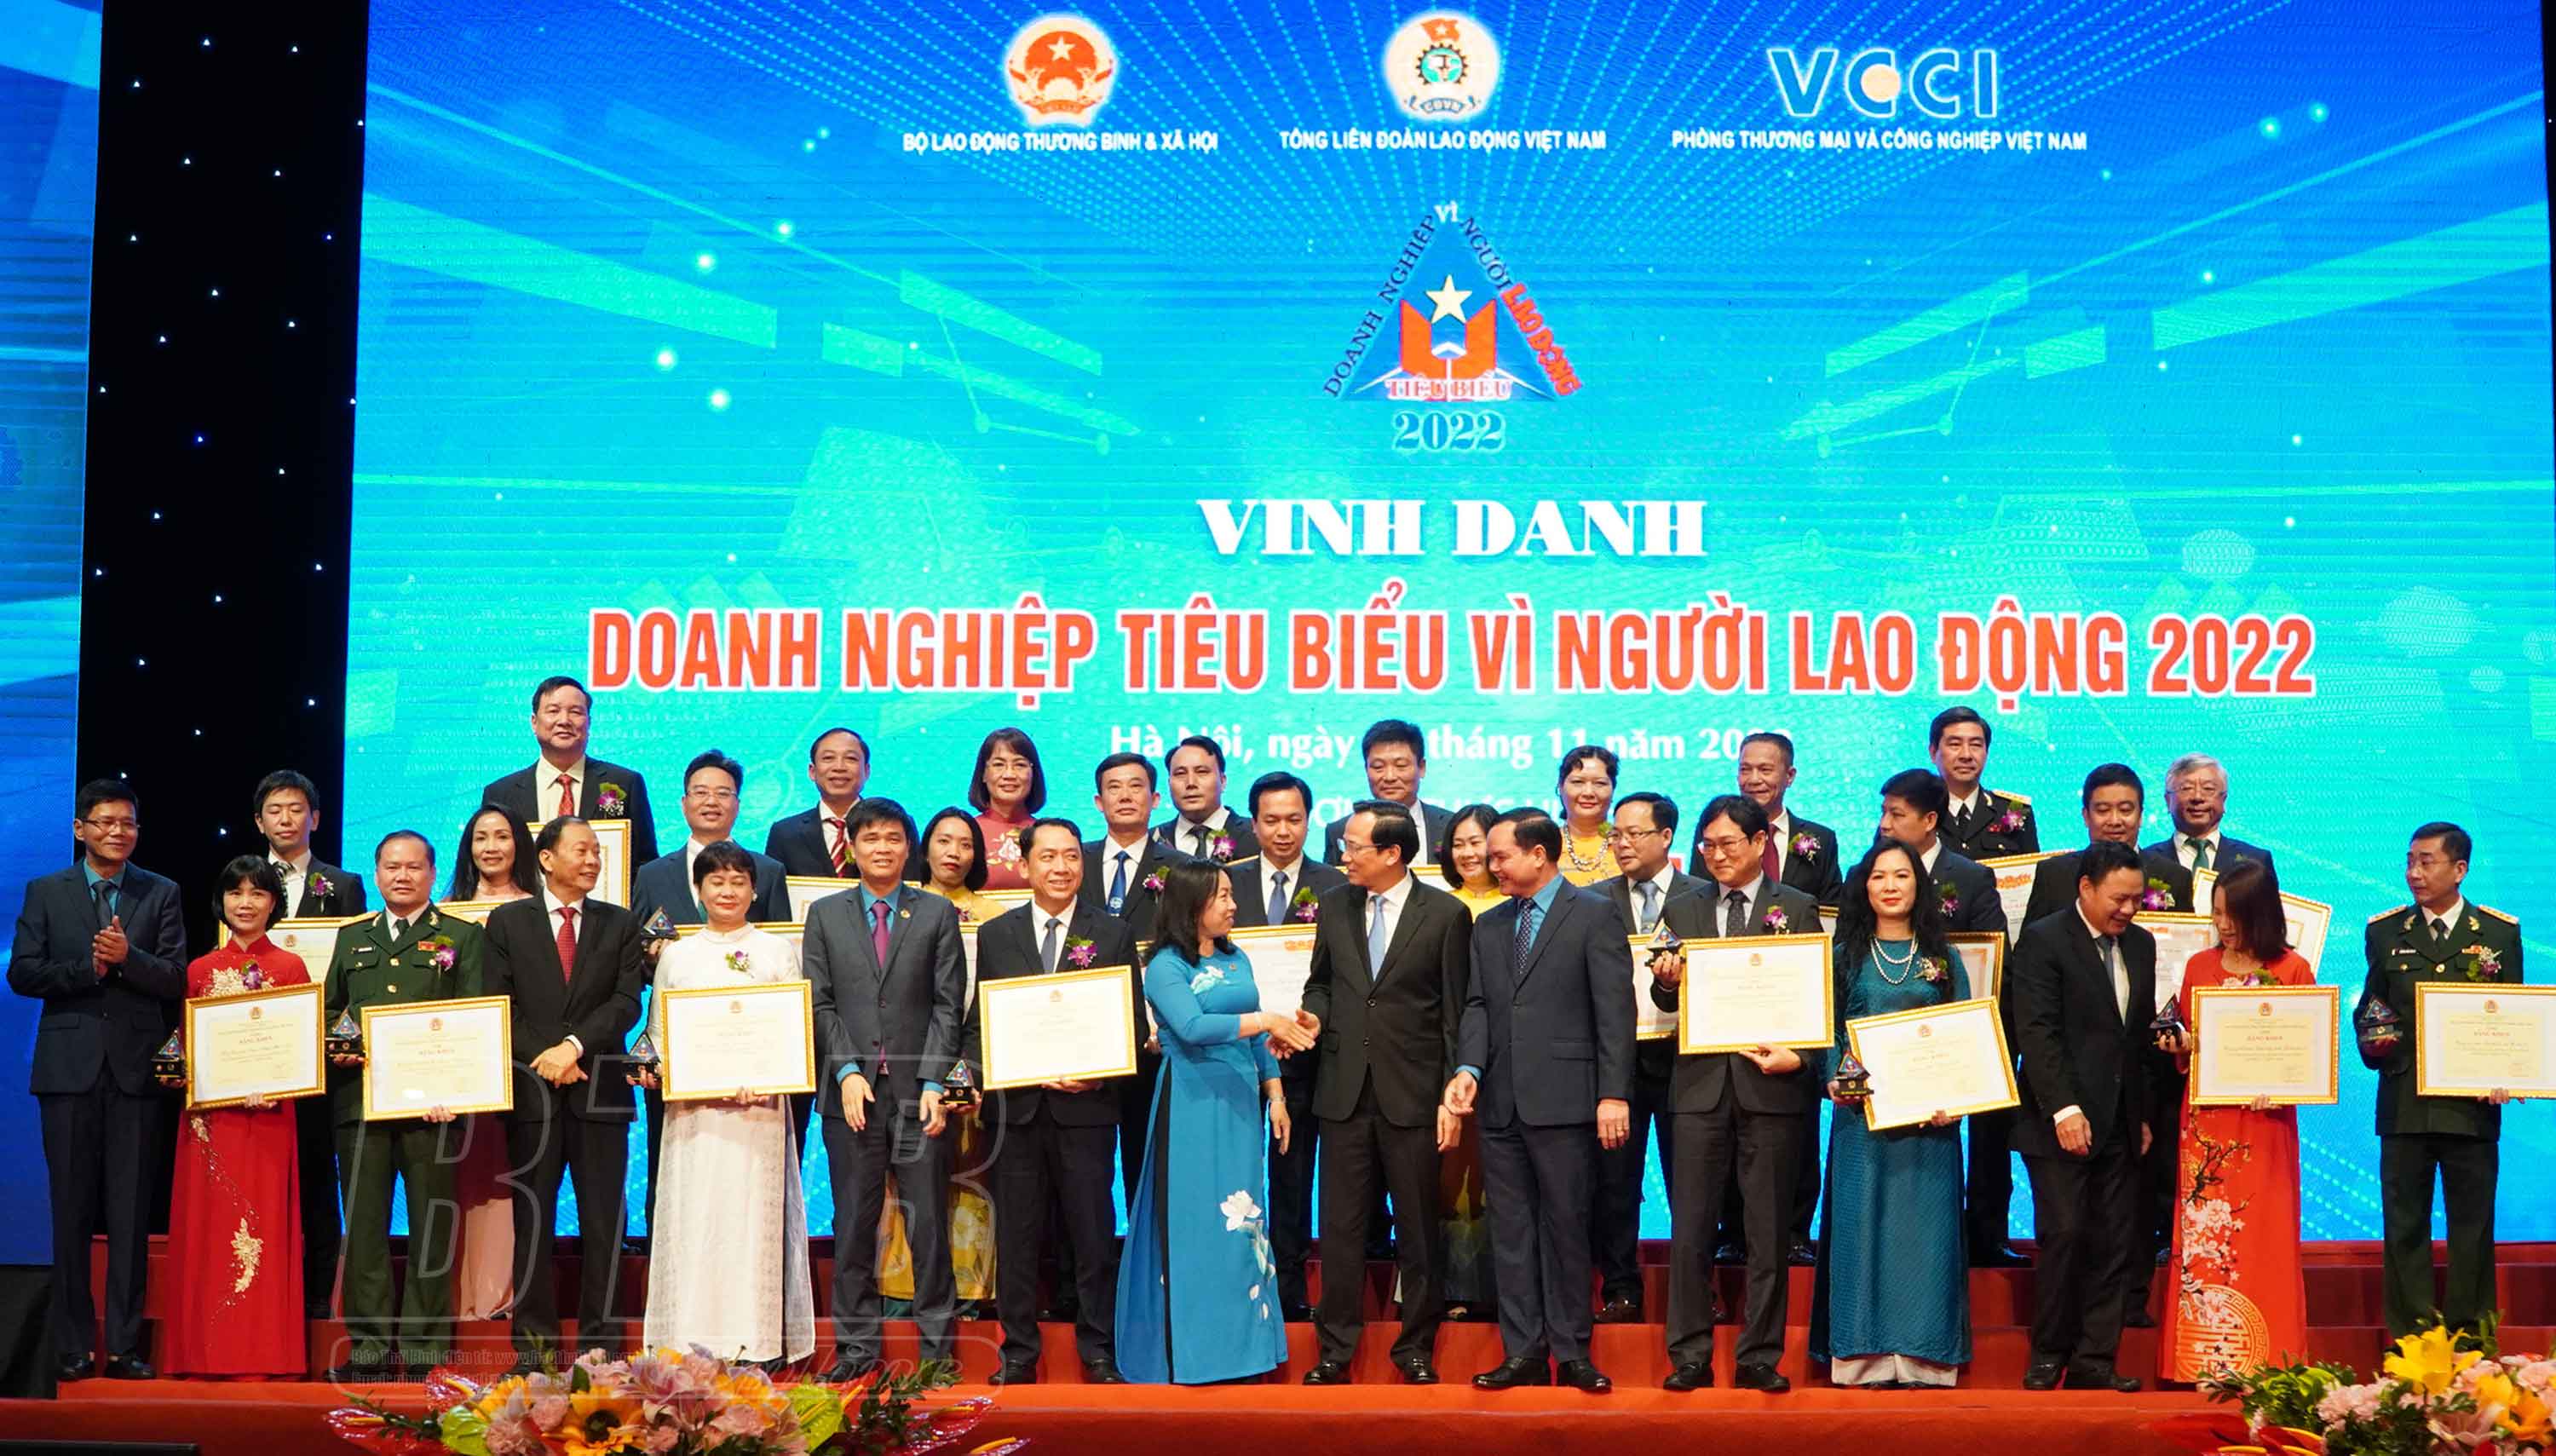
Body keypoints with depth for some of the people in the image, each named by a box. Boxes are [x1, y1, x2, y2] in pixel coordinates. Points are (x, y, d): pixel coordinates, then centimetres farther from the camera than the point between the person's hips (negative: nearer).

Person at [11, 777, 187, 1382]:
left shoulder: (160, 894, 9)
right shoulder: (45, 892, 10)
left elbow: (177, 979, 1)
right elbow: (22, 973, 1)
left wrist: (127, 958, -16)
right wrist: (88, 969, -12)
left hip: (134, 1069, 0)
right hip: (69, 1067, 0)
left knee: (130, 1213, 0)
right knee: (71, 1211, 2)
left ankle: (125, 1347, 4)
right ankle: (73, 1347, 8)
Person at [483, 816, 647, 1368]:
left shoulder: (620, 925, 11)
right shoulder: (507, 922, 8)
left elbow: (627, 1001, 0)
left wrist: (574, 1045, -13)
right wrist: (546, 1058, -9)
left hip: (600, 1091, 1)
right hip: (532, 1090, -1)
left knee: (603, 1221, 1)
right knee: (532, 1220, 1)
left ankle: (600, 1343, 5)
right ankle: (534, 1341, 6)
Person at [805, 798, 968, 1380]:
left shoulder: (937, 914, 8)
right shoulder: (825, 915, 11)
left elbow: (949, 1005, 2)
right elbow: (819, 1003, 6)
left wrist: (934, 1083, -7)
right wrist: (847, 1071, -7)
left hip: (919, 1091, -1)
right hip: (852, 1092, 1)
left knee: (929, 1222, 0)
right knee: (854, 1223, 4)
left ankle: (937, 1347, 7)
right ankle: (857, 1346, 12)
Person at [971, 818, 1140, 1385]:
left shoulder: (1113, 934, 6)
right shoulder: (995, 935, 10)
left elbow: (1134, 1023, 4)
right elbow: (978, 1024, 9)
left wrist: (1099, 1074, -11)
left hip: (1085, 1106, -1)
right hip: (1016, 1107, 1)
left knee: (1093, 1233, 2)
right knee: (1016, 1235, 5)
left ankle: (1099, 1352, 12)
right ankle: (1018, 1353, 14)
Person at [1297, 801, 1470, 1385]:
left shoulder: (1445, 914, -3)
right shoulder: (1334, 906, 8)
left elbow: (1456, 1015, -2)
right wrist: (1315, 1016, -3)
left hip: (1412, 1093, -3)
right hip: (1344, 1091, 3)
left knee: (1417, 1228, 6)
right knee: (1340, 1226, 5)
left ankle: (1416, 1348, 18)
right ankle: (1336, 1348, 15)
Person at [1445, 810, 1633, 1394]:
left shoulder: (1594, 915, -1)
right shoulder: (1489, 927, 17)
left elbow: (1614, 1010, -7)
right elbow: (1477, 1006, 13)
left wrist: (1613, 1093, -13)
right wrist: (1469, 1067, -4)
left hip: (1564, 1100, -6)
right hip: (1502, 1103, 6)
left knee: (1565, 1227, -1)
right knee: (1512, 1231, 7)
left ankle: (1571, 1352, 8)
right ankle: (1524, 1352, 13)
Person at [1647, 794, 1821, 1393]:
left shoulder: (1797, 908, 5)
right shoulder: (1682, 911, 12)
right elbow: (1666, 1000, 10)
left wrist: (1797, 1056, -14)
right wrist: (1667, 982, -13)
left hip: (1770, 1085, -2)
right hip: (1701, 1086, 2)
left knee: (1768, 1231, 4)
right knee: (1690, 1228, 1)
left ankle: (1759, 1357, 12)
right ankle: (1690, 1355, 9)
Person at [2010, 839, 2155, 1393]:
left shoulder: (2141, 944, 14)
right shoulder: (2042, 941, -6)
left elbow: (2142, 1034, 18)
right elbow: (2036, 1031, -13)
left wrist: (2144, 1114, 14)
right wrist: (2063, 1109, -20)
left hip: (2120, 1124, 6)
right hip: (2061, 1120, -6)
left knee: (2115, 1243, 3)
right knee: (2064, 1233, -8)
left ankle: (2095, 1360, 9)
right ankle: (2049, 1354, 6)